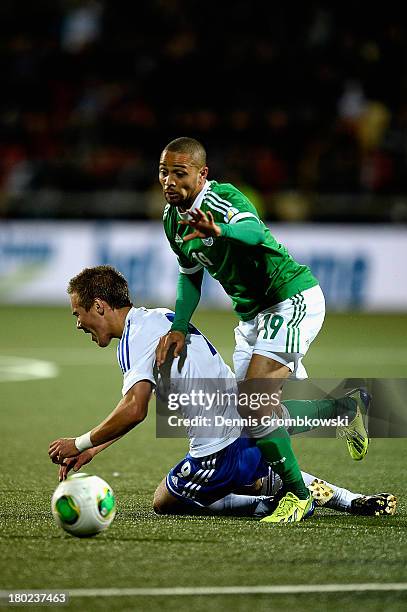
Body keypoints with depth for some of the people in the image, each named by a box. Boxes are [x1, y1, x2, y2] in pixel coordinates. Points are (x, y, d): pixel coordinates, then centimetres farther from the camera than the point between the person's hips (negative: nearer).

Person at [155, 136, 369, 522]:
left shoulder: (224, 199, -22)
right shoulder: (173, 219, 3)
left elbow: (256, 232, -44)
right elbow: (190, 275, 17)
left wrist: (219, 230, -66)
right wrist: (179, 327, 2)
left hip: (293, 298, -9)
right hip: (252, 313, 9)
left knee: (255, 402, -23)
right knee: (254, 410, 13)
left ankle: (297, 495, -9)